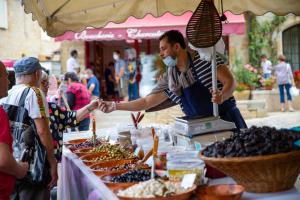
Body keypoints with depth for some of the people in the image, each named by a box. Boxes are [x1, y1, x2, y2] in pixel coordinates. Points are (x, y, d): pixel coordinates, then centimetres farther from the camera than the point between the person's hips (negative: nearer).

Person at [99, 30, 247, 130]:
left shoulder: (205, 58, -7)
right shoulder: (168, 80, 6)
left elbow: (230, 81, -9)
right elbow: (146, 102, 9)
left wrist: (222, 96, -31)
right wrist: (114, 106, 6)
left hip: (228, 121, -3)